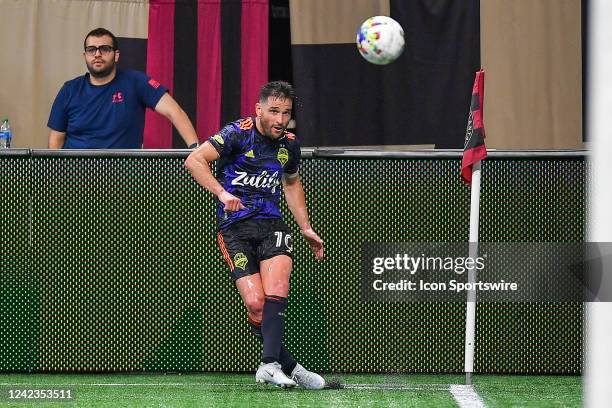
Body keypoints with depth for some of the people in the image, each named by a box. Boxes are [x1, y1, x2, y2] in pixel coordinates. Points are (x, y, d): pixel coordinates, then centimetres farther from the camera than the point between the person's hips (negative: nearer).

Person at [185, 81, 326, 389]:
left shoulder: (289, 144, 11)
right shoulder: (239, 133, -7)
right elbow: (194, 160, -14)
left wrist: (305, 228, 28)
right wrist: (222, 193, -26)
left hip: (271, 225, 3)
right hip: (234, 229, -3)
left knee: (276, 291, -23)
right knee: (255, 303, -15)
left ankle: (269, 365, -30)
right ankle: (289, 367, -5)